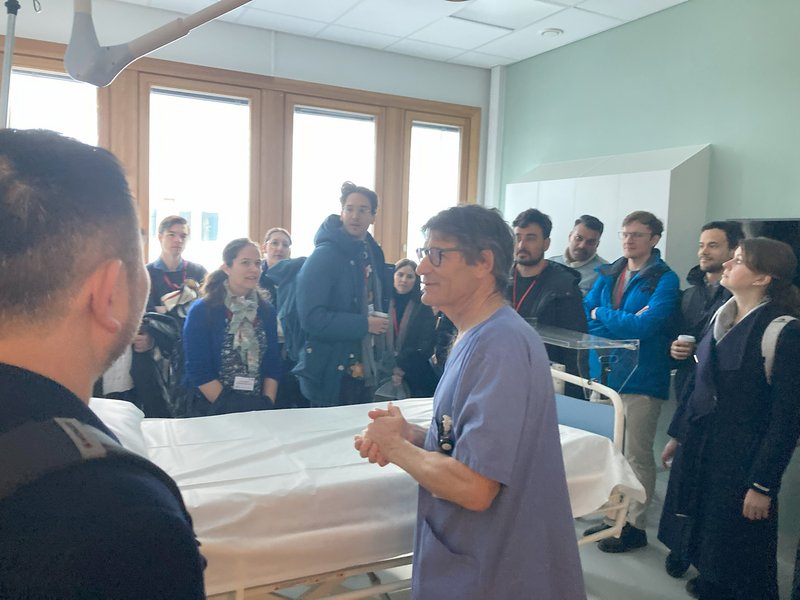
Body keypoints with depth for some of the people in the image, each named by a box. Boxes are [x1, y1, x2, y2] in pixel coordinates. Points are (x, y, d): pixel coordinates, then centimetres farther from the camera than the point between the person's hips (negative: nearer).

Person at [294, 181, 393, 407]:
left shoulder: (373, 254, 8)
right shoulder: (324, 255, -14)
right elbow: (311, 318, -21)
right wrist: (363, 324, -20)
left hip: (366, 372, 7)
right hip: (331, 374, -7)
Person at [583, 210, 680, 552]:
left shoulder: (664, 280, -8)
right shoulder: (608, 274, 10)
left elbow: (645, 326, -19)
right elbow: (587, 313, 2)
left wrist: (603, 314, -8)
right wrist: (626, 323, -12)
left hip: (641, 379, -6)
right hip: (605, 373, 6)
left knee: (637, 456, 5)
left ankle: (634, 526, 19)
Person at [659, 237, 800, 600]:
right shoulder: (722, 316, 4)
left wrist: (763, 485, -15)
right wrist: (678, 435, 16)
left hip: (743, 458, -6)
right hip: (701, 447, 7)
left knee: (743, 565, 8)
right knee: (704, 533, 20)